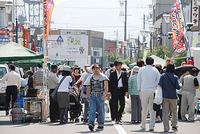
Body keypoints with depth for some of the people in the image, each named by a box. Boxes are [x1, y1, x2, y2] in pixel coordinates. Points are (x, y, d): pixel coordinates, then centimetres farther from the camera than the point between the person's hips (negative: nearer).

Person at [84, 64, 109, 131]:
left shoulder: (103, 77, 0)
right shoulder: (90, 78, 10)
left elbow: (106, 87, -8)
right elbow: (88, 88, 17)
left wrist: (105, 94, -22)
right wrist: (87, 97, 13)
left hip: (100, 96, -2)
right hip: (92, 96, 2)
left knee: (101, 111, 3)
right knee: (92, 110, -13)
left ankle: (101, 125, 13)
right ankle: (91, 123, -23)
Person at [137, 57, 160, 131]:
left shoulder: (141, 70, 2)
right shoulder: (155, 70, 1)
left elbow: (139, 80, 7)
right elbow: (158, 81, 5)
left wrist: (139, 89, 16)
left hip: (144, 91, 1)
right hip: (153, 91, -1)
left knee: (144, 109, 10)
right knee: (152, 109, 1)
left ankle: (143, 125, 16)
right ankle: (151, 126, -3)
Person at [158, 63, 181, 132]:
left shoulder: (163, 76, -3)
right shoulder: (175, 77, -6)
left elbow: (159, 85, -8)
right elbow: (178, 87, -8)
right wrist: (180, 85, 13)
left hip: (165, 96, 0)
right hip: (173, 96, 0)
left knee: (165, 112, 2)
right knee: (174, 111, 17)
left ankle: (166, 128, -2)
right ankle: (174, 125, 14)